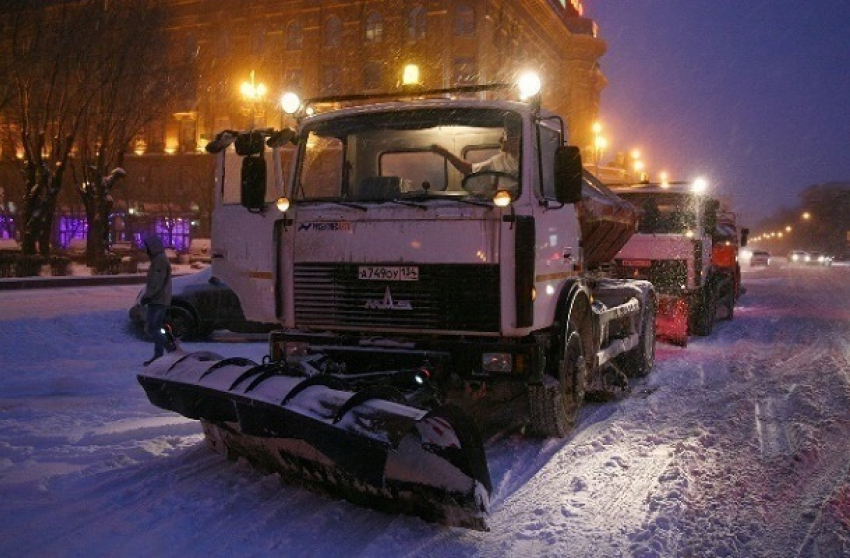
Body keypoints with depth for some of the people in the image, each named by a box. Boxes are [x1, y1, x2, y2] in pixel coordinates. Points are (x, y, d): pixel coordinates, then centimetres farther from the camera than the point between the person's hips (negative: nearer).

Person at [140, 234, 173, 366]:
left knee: (151, 328, -11)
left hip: (157, 300, -11)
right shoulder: (159, 259, 18)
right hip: (160, 300, 11)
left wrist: (147, 296, -19)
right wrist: (148, 296, 19)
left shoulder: (160, 260, -15)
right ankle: (158, 355, 14)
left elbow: (157, 282, -22)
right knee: (156, 328, 11)